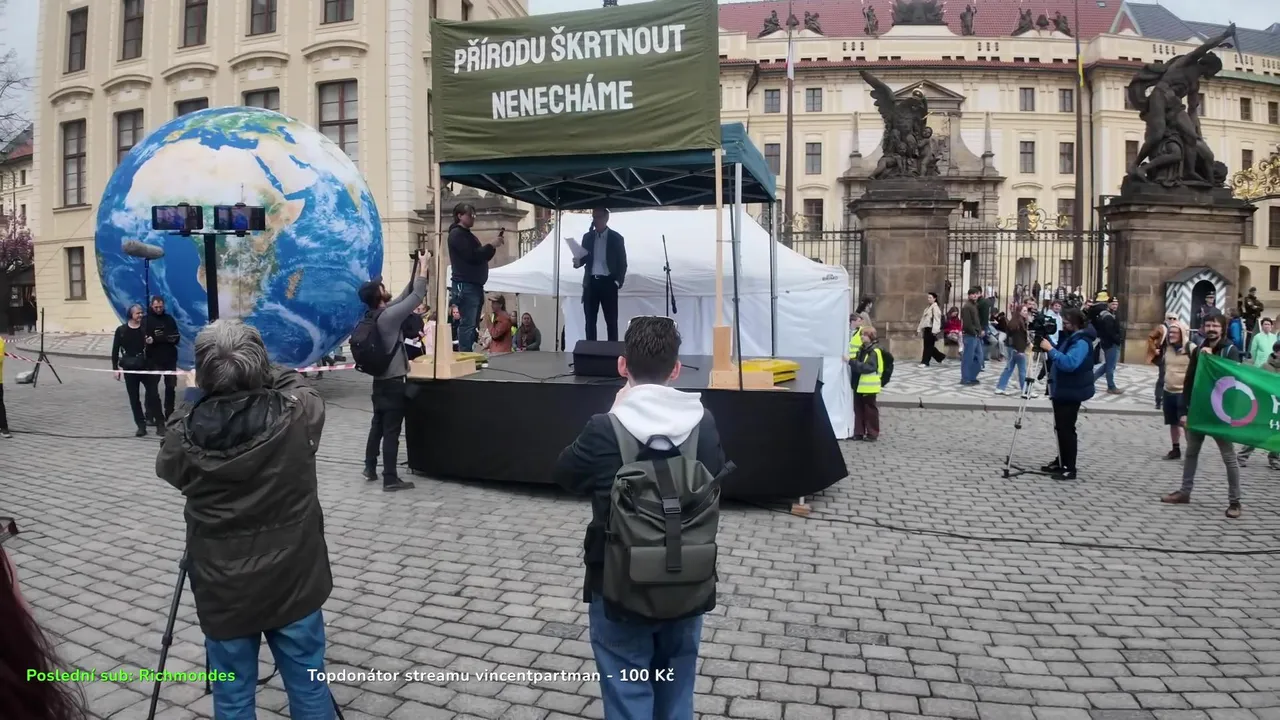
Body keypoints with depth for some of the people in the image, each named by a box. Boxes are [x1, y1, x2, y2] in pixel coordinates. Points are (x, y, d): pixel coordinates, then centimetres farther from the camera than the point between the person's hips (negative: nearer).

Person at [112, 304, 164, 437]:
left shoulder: (145, 329, 2)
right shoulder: (121, 330, -1)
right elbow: (115, 350, 3)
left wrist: (150, 343, -9)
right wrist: (115, 368, -1)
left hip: (145, 366, 0)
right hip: (129, 368, 0)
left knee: (153, 394, -5)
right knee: (134, 398, 4)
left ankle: (160, 424, -1)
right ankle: (141, 425, 12)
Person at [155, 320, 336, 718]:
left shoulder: (188, 433, -15)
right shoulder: (296, 414, -17)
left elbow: (167, 467, 10)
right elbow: (296, 384, 9)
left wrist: (190, 399, 17)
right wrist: (262, 371, 22)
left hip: (224, 589, 0)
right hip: (293, 581, 0)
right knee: (308, 687, 15)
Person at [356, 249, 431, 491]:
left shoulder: (376, 314, 6)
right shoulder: (388, 316, -20)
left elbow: (405, 296, 12)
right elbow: (416, 298, -17)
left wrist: (418, 271, 11)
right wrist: (423, 268, -8)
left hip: (381, 380, 9)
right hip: (393, 382, -9)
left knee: (377, 425, 18)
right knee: (391, 430, -5)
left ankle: (370, 468, 28)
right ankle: (390, 479, -2)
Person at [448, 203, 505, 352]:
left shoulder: (468, 234, 23)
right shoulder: (457, 234, -6)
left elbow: (481, 256, 22)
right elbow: (472, 256, -17)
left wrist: (494, 245, 7)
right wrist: (492, 245, -11)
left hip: (475, 285, 10)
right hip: (465, 286, -10)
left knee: (473, 325, 8)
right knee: (467, 324, -13)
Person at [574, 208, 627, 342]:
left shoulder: (616, 237, 0)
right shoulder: (587, 237, 9)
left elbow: (622, 263, 2)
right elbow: (585, 257, 14)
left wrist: (618, 282, -8)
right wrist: (578, 262, -10)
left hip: (608, 282, -3)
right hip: (591, 282, 3)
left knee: (611, 320, 0)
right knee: (590, 320, 5)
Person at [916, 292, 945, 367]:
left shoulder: (935, 307, -9)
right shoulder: (928, 307, 18)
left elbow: (936, 319, -17)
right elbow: (923, 318, 20)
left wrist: (934, 330, -23)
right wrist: (920, 328, 18)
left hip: (931, 329, -9)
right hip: (926, 328, 9)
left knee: (928, 346, -4)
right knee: (929, 346, 12)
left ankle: (925, 362, 0)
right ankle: (940, 357, 26)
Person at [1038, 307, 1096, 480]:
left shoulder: (1081, 342, -21)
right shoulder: (1069, 336, 10)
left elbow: (1069, 363, -35)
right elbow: (1059, 356, 22)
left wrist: (1050, 349, -32)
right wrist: (1048, 343, 5)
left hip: (1071, 392, -10)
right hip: (1062, 389, 10)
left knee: (1066, 429, -7)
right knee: (1060, 427, 16)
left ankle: (1069, 468, -2)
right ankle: (1061, 462, 26)